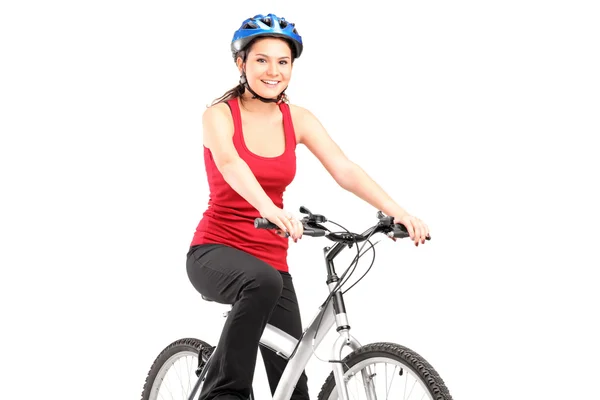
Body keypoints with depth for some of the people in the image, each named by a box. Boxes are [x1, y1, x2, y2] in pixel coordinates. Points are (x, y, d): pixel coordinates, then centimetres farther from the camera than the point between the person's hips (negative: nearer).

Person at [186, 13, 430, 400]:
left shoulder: (298, 119, 3)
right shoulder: (220, 115, -9)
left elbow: (345, 170, -9)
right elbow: (230, 164, -31)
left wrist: (399, 213, -25)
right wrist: (271, 211, -50)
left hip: (271, 260, 4)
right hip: (216, 251, -4)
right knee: (263, 282, -39)